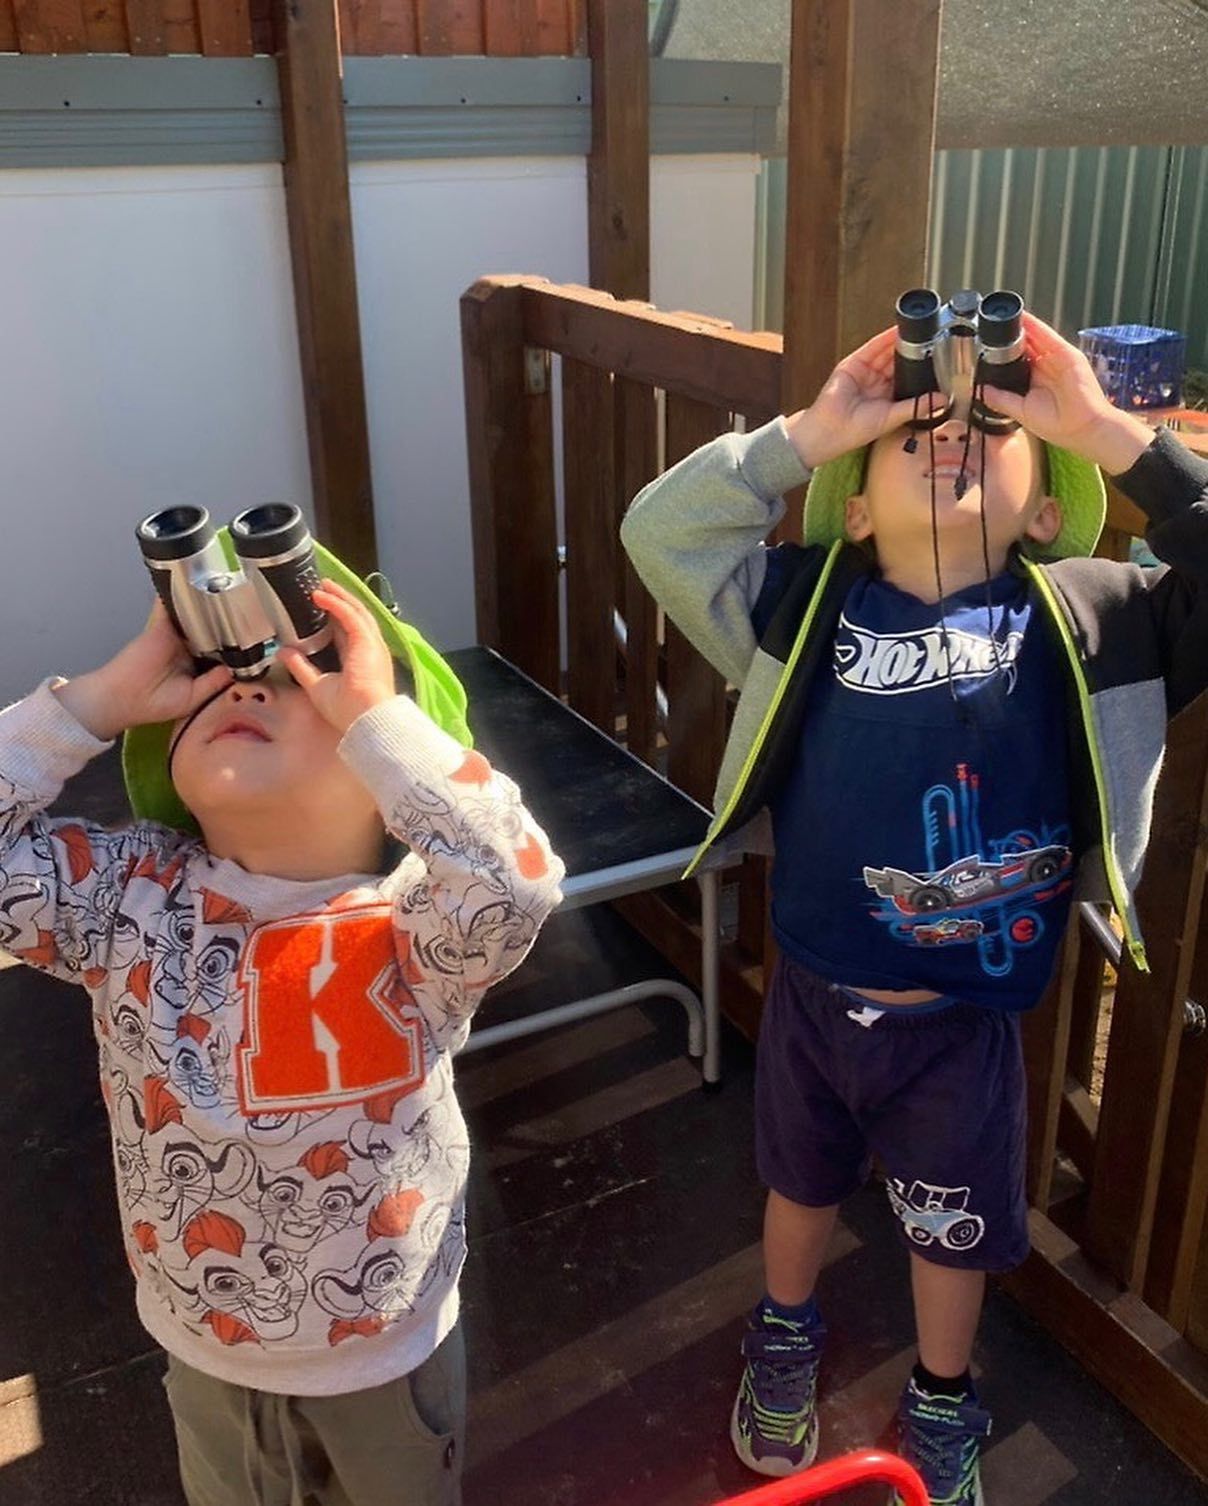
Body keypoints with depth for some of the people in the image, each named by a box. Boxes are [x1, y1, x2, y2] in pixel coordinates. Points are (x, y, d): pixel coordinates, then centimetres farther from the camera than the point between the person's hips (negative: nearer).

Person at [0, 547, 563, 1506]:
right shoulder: (129, 896, -16)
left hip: (389, 1347, -2)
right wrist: (102, 698, -27)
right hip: (205, 1349, 3)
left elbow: (515, 886, -46)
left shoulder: (408, 922, -27)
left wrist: (375, 712, -40)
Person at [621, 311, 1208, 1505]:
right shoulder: (812, 601, -9)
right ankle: (786, 1335, 59)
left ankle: (941, 1405, 53)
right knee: (803, 1182, 28)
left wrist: (1107, 432, -22)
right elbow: (658, 532, -14)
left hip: (963, 1019, -1)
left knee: (955, 1227, 23)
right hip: (811, 992, 1)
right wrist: (808, 432, -18)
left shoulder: (1081, 618, -10)